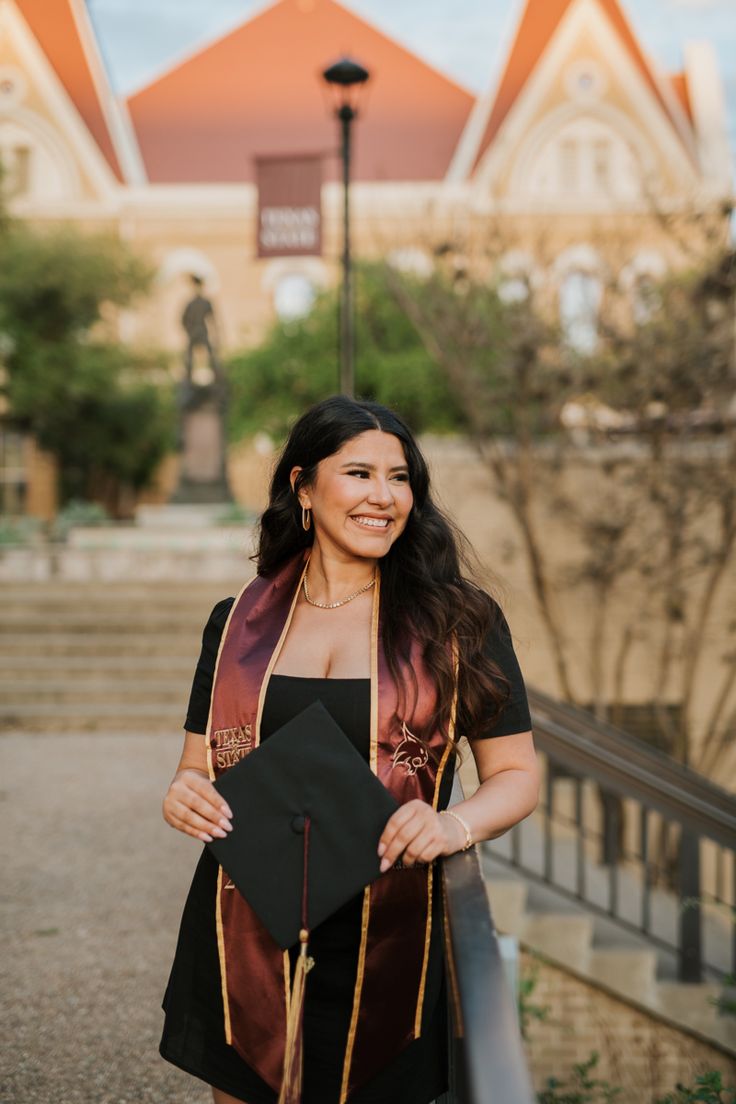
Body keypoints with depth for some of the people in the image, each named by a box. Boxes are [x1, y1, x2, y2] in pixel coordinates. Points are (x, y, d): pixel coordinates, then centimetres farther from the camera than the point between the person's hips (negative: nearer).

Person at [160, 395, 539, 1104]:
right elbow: (199, 768, 11)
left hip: (387, 951, -2)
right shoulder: (238, 623, 6)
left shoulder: (458, 622, 0)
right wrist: (183, 796, -12)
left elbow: (516, 773, 1)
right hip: (245, 949, 2)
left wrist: (456, 824, -20)